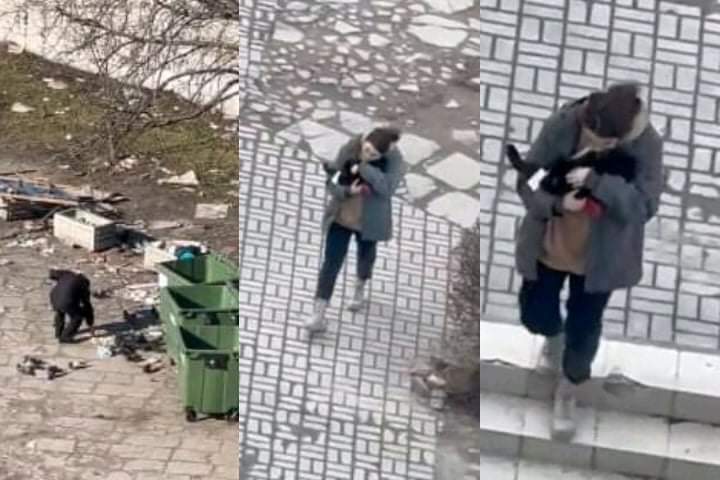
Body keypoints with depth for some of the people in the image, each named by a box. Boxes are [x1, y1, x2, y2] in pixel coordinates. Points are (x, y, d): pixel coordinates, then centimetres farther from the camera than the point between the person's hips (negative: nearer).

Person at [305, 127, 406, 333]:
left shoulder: (395, 162, -21)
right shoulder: (349, 149, -15)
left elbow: (386, 188, -37)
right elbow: (332, 182, -10)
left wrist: (361, 167, -39)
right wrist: (347, 192, -30)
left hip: (368, 221, 0)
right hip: (341, 217, 1)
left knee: (366, 255, 25)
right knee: (331, 261, -3)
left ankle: (360, 290, 57)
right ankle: (318, 315, -3)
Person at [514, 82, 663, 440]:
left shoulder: (646, 144, -25)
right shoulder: (561, 125, -22)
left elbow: (645, 205, -29)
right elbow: (527, 179, -15)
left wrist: (597, 181, -41)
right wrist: (556, 203, -35)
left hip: (600, 255, -2)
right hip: (549, 246, 2)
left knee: (584, 328, 11)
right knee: (534, 313, 18)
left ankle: (567, 393, 40)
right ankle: (554, 335, 57)